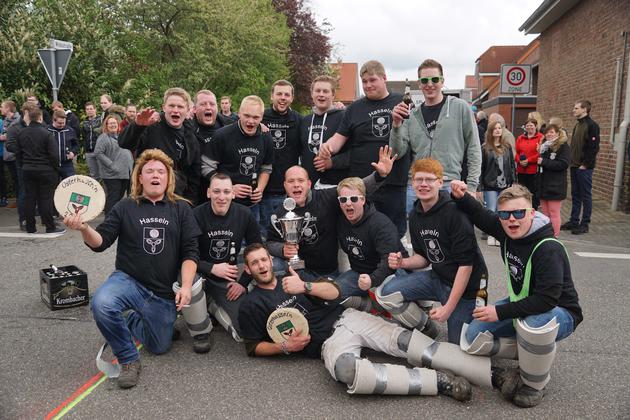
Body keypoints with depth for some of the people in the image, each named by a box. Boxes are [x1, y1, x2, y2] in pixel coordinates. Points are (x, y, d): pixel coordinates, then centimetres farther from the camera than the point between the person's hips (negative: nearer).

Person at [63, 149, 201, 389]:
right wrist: (83, 228, -24)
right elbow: (100, 242, -2)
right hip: (128, 280, -1)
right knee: (101, 304, -34)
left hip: (164, 293, 1)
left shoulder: (181, 209, 2)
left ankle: (132, 320, 40)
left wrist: (186, 286, -15)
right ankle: (129, 360, -9)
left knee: (159, 347, 7)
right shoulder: (126, 207, 3)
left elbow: (190, 252, -2)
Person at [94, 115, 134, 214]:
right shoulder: (104, 137, -5)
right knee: (113, 198, -5)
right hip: (112, 175, -7)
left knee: (120, 197, 13)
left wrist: (131, 164, 12)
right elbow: (98, 152, -15)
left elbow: (128, 152, 26)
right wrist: (111, 165, -18)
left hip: (126, 173, 7)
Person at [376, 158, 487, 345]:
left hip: (465, 284, -6)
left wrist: (448, 307, -21)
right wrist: (403, 263, -12)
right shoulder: (415, 216, 1)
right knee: (385, 293, -13)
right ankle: (426, 329, 9)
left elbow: (466, 264, -21)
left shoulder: (455, 212, -22)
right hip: (438, 277, 6)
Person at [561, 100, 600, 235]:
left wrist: (585, 164, -17)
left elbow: (594, 147, -16)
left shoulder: (592, 125, -10)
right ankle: (574, 221, 19)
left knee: (586, 196, -1)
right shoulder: (577, 125, 15)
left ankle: (585, 224, 5)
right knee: (575, 195, 12)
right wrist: (572, 161, 10)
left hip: (584, 168, -8)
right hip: (574, 166, 8)